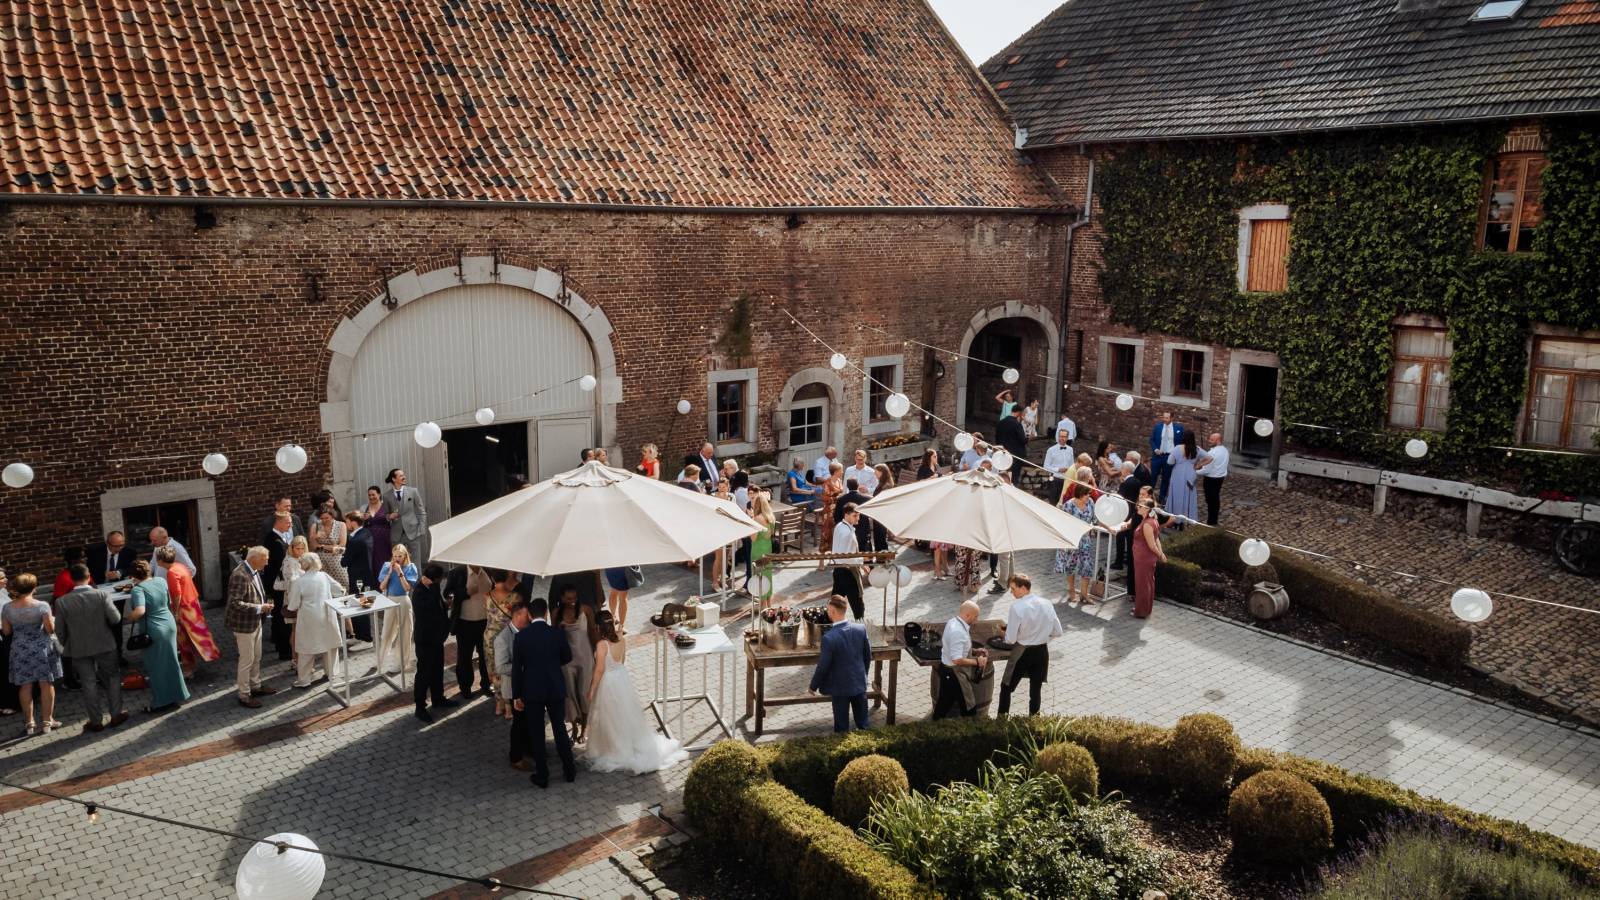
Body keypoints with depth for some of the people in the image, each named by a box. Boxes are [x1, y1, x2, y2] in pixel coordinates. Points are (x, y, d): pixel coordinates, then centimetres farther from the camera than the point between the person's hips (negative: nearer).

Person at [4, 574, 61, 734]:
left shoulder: (7, 608, -6)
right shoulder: (42, 606, -16)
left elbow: (6, 631, 2)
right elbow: (50, 629, -13)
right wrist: (52, 620, 7)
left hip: (20, 650, 3)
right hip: (41, 649, -3)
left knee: (25, 687, 11)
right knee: (46, 685, 8)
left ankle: (30, 723, 16)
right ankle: (47, 721, 13)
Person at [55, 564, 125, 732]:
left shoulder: (61, 602, -10)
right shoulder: (102, 595, -15)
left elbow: (59, 630, -4)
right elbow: (115, 619, -15)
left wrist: (67, 645, 13)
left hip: (79, 649, 1)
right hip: (105, 645, -1)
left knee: (89, 683, 9)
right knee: (112, 678, 15)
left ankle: (95, 721, 16)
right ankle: (116, 715, 20)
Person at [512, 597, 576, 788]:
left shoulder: (521, 637, -11)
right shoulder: (557, 634, -10)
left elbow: (516, 668, -7)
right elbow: (567, 657, 6)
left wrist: (516, 695, 2)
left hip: (532, 691, -1)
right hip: (556, 689, 1)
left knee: (536, 733, 10)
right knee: (560, 729, 16)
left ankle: (542, 776, 17)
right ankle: (569, 771, 25)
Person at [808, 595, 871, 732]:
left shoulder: (829, 637, -27)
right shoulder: (861, 628, -12)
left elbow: (823, 666, -18)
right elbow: (868, 655, 2)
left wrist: (813, 686, -2)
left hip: (840, 686, -4)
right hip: (860, 682, 4)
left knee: (842, 726, 12)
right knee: (862, 723, 20)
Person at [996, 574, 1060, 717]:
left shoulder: (1017, 607, -21)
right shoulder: (1046, 604, -5)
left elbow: (1010, 639, -18)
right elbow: (1057, 632, 3)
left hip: (1022, 653, -4)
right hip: (1042, 652, 4)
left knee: (1006, 687, 13)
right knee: (1036, 688, 18)